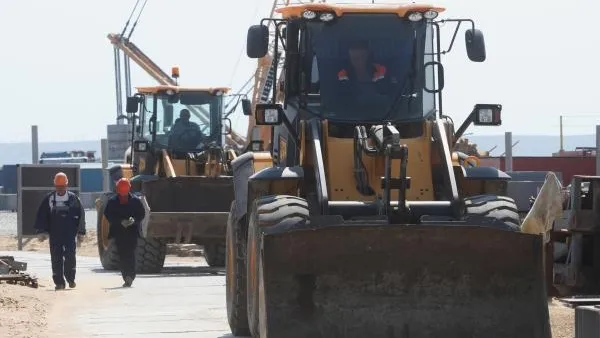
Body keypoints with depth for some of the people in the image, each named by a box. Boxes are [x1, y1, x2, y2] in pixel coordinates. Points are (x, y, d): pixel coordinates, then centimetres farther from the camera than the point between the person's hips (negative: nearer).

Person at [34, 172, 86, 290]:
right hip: (54, 234, 1)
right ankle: (59, 282, 4)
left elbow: (81, 215, 7)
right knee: (56, 258, 0)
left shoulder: (73, 198, 4)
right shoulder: (49, 199, 6)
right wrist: (41, 231, 1)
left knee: (70, 256, -7)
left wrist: (81, 232, 5)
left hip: (70, 233, -1)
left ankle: (70, 278, 6)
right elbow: (42, 216, 8)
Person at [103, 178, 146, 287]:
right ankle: (127, 278, 8)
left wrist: (134, 220, -14)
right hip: (118, 232, 2)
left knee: (130, 254, -11)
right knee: (122, 256, 2)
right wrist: (120, 222, -14)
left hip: (132, 232, -2)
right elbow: (108, 215, 0)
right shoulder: (112, 201, 4)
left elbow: (142, 214, 7)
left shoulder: (135, 200, 3)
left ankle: (130, 276, -16)